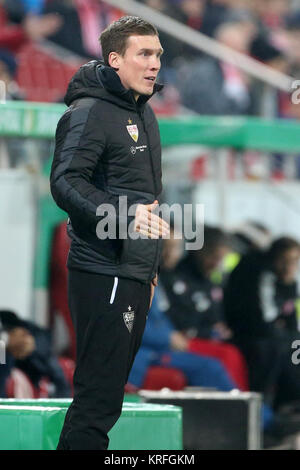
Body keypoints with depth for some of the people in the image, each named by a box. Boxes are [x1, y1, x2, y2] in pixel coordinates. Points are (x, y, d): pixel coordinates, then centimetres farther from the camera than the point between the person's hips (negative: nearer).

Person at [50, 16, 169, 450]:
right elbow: (66, 182, -23)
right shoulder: (90, 112, -11)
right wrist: (125, 216, -35)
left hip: (134, 277, 10)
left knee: (105, 392, 12)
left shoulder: (143, 113, 19)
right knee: (99, 397, -12)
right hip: (104, 274, -10)